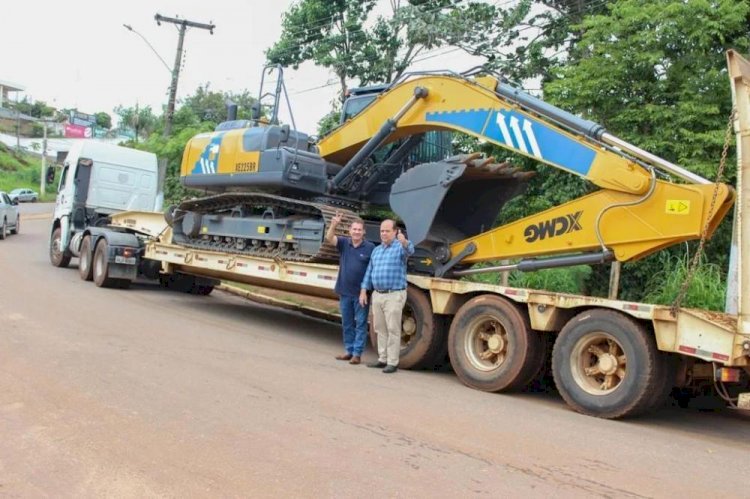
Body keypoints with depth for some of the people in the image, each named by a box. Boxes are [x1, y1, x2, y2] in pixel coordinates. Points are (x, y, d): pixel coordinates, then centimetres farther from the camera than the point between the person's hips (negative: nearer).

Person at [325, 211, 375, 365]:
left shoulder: (370, 248, -6)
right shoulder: (344, 243, 4)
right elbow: (329, 239, -12)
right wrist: (334, 224, -29)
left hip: (361, 293, -4)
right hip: (344, 292, 4)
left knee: (360, 324, 2)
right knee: (347, 323, 13)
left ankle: (357, 353, 9)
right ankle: (349, 350, 25)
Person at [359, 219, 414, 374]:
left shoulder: (400, 247, -5)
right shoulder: (376, 250, 14)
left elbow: (410, 251, -30)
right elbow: (369, 271, 17)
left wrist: (404, 241, -52)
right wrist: (363, 291, 10)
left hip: (394, 295, -7)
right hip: (377, 295, 7)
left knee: (393, 330, -2)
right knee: (380, 329, 13)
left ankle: (393, 362, 4)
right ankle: (383, 359, 23)